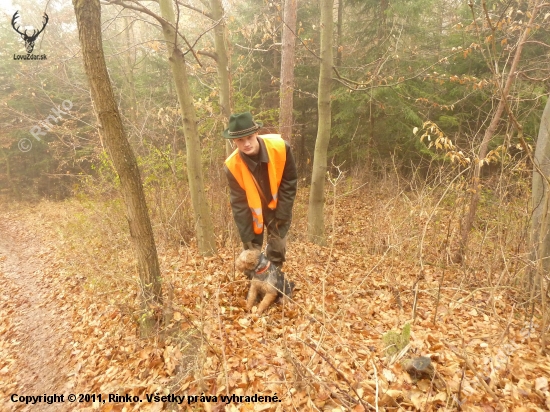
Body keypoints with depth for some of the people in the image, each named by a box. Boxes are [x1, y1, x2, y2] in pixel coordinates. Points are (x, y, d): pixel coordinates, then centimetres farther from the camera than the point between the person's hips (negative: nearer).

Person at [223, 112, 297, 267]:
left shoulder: (280, 147, -27)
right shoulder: (232, 166, -27)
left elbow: (289, 183, -15)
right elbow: (239, 204, -19)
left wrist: (281, 219, -16)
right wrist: (248, 239, -20)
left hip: (278, 207, 0)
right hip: (252, 212, 0)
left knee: (277, 249, 1)